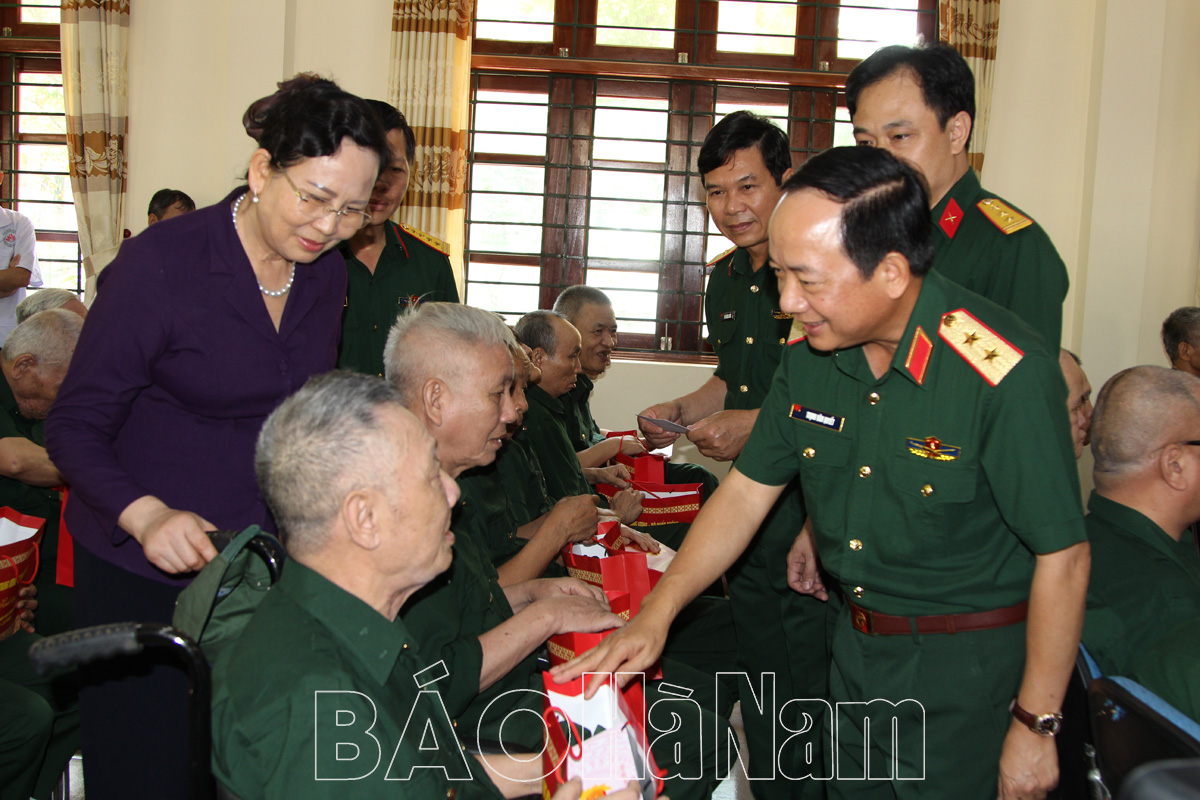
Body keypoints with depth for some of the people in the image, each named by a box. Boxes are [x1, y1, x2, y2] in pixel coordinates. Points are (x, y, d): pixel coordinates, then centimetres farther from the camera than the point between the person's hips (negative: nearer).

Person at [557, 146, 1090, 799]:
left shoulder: (1008, 376, -26)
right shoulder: (811, 354, -7)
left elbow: (1061, 556, -19)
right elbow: (748, 489, 1)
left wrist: (1035, 727, -12)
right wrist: (654, 616, -7)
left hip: (967, 665, -6)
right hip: (854, 642, 6)